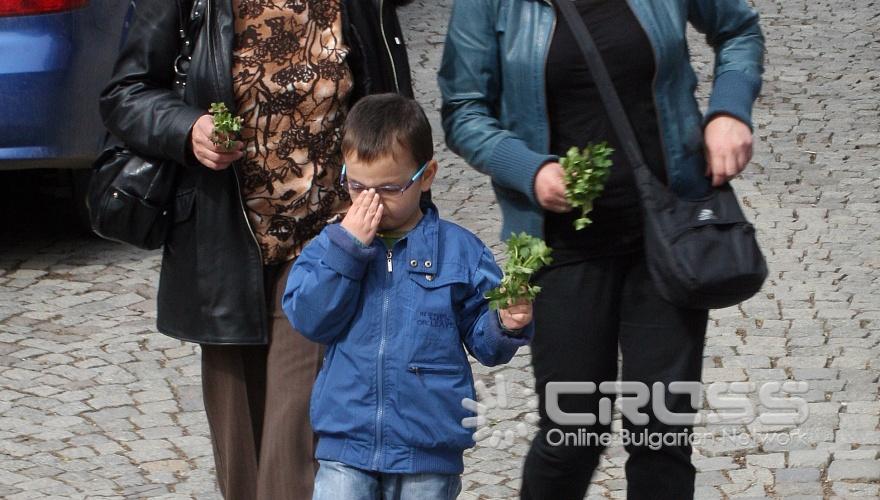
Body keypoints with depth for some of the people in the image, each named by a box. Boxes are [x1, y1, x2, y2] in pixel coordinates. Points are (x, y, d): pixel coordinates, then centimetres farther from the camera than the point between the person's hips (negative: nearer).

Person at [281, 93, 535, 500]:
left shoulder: (460, 251, 1)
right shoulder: (331, 246, 5)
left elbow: (482, 338, 5)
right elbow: (310, 319, -9)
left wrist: (507, 325, -18)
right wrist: (346, 246, -14)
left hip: (429, 451, -1)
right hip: (346, 441, 1)